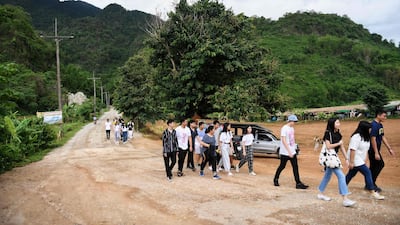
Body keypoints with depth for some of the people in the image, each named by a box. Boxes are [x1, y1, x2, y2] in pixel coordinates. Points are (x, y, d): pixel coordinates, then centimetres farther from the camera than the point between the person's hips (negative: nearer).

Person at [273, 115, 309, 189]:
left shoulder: (292, 128, 10)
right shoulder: (284, 128, -16)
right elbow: (283, 141, -21)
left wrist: (292, 151, 17)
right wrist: (289, 152, -25)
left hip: (292, 152, 8)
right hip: (285, 152, -8)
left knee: (295, 167, 2)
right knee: (282, 166, 5)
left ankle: (298, 183, 2)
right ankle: (276, 179, 25)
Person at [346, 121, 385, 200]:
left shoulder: (365, 137, 9)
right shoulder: (356, 137, -21)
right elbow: (352, 150, -24)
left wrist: (364, 160, 18)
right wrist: (351, 162, -25)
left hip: (360, 160, 10)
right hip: (355, 159, -10)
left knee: (351, 174, 16)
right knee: (367, 173, -10)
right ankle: (373, 192, -4)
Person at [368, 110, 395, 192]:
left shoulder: (380, 125, 12)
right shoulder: (374, 125, -18)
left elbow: (383, 137, 17)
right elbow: (373, 139, -22)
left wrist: (390, 149, 15)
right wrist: (376, 153, -23)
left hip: (375, 150, 9)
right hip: (373, 150, -9)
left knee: (373, 167, 11)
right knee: (380, 164, -7)